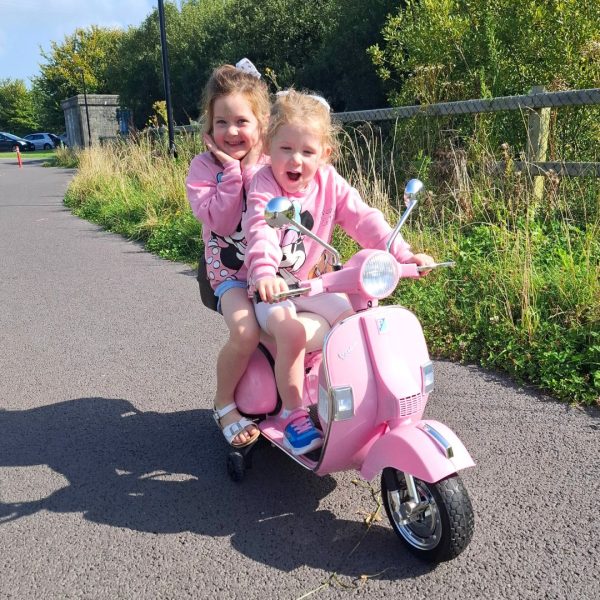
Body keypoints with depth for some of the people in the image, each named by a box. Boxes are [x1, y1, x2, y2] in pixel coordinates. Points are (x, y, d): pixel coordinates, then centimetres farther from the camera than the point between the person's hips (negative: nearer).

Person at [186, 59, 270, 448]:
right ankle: (225, 405, -1)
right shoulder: (204, 167, -2)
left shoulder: (273, 162, 4)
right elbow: (220, 221, -16)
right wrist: (230, 171, -18)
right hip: (231, 272, -2)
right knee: (246, 331, -29)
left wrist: (253, 169, -16)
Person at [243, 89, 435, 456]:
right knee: (291, 331, -30)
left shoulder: (329, 182, -2)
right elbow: (260, 230, -34)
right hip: (271, 286, -4)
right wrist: (265, 272, -54)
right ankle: (293, 412, -11)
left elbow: (363, 219, -7)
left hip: (313, 281, 5)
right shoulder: (263, 186, -16)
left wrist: (402, 253, -20)